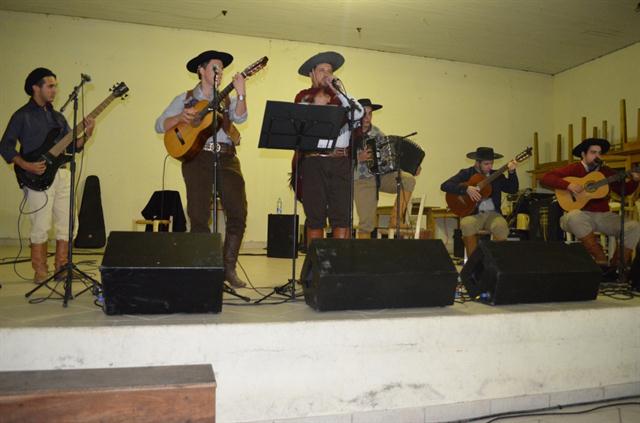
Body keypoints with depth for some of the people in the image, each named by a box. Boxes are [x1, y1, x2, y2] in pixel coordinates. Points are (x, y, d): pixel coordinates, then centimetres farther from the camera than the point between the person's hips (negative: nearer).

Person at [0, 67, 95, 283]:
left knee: (66, 225, 7)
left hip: (62, 174, 6)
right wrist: (25, 165, -16)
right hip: (37, 176, -6)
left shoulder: (57, 116, 17)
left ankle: (62, 267, 18)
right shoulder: (22, 116, -1)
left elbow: (71, 146, 13)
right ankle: (40, 271, 10)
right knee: (41, 227, -3)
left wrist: (86, 134, -5)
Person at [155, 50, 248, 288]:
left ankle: (229, 267, 3)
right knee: (199, 216, -6)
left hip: (227, 158, 2)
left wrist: (241, 94, -16)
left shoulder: (227, 100, 19)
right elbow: (160, 125, 8)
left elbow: (240, 118, -2)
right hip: (197, 157, -2)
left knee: (238, 212, -8)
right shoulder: (185, 99, 14)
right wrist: (180, 118, -10)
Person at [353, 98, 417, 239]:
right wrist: (359, 158, -24)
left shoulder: (376, 132, 10)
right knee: (366, 222, -10)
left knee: (409, 180, -19)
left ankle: (394, 221, -10)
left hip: (382, 175, 5)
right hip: (362, 180, -5)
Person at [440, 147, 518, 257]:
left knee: (501, 227, -31)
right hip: (471, 213, -2)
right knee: (467, 226, -35)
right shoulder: (466, 174, 7)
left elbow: (512, 190, 11)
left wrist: (512, 172, -4)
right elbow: (445, 186, -4)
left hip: (492, 214, 2)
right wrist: (466, 189, -16)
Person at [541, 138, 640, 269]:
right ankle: (601, 259, -28)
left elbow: (625, 190, 17)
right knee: (573, 216, -38)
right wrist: (568, 185, -21)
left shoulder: (606, 172, 14)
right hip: (582, 216, -4)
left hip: (604, 215, 4)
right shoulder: (573, 169, 0)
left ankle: (617, 265, -7)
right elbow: (545, 178, -10)